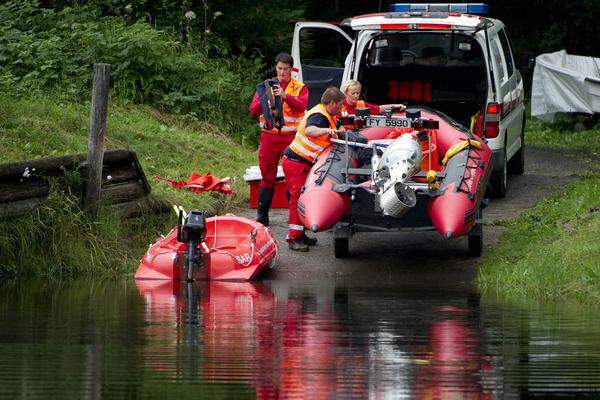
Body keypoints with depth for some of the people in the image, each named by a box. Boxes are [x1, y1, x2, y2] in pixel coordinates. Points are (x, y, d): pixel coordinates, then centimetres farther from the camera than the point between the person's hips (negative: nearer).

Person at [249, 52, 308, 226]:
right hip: (269, 137, 2)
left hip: (291, 137, -2)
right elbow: (253, 110, 5)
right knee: (268, 177, 5)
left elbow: (302, 105, -13)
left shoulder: (300, 88, 6)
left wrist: (286, 96, -26)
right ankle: (262, 216, 9)